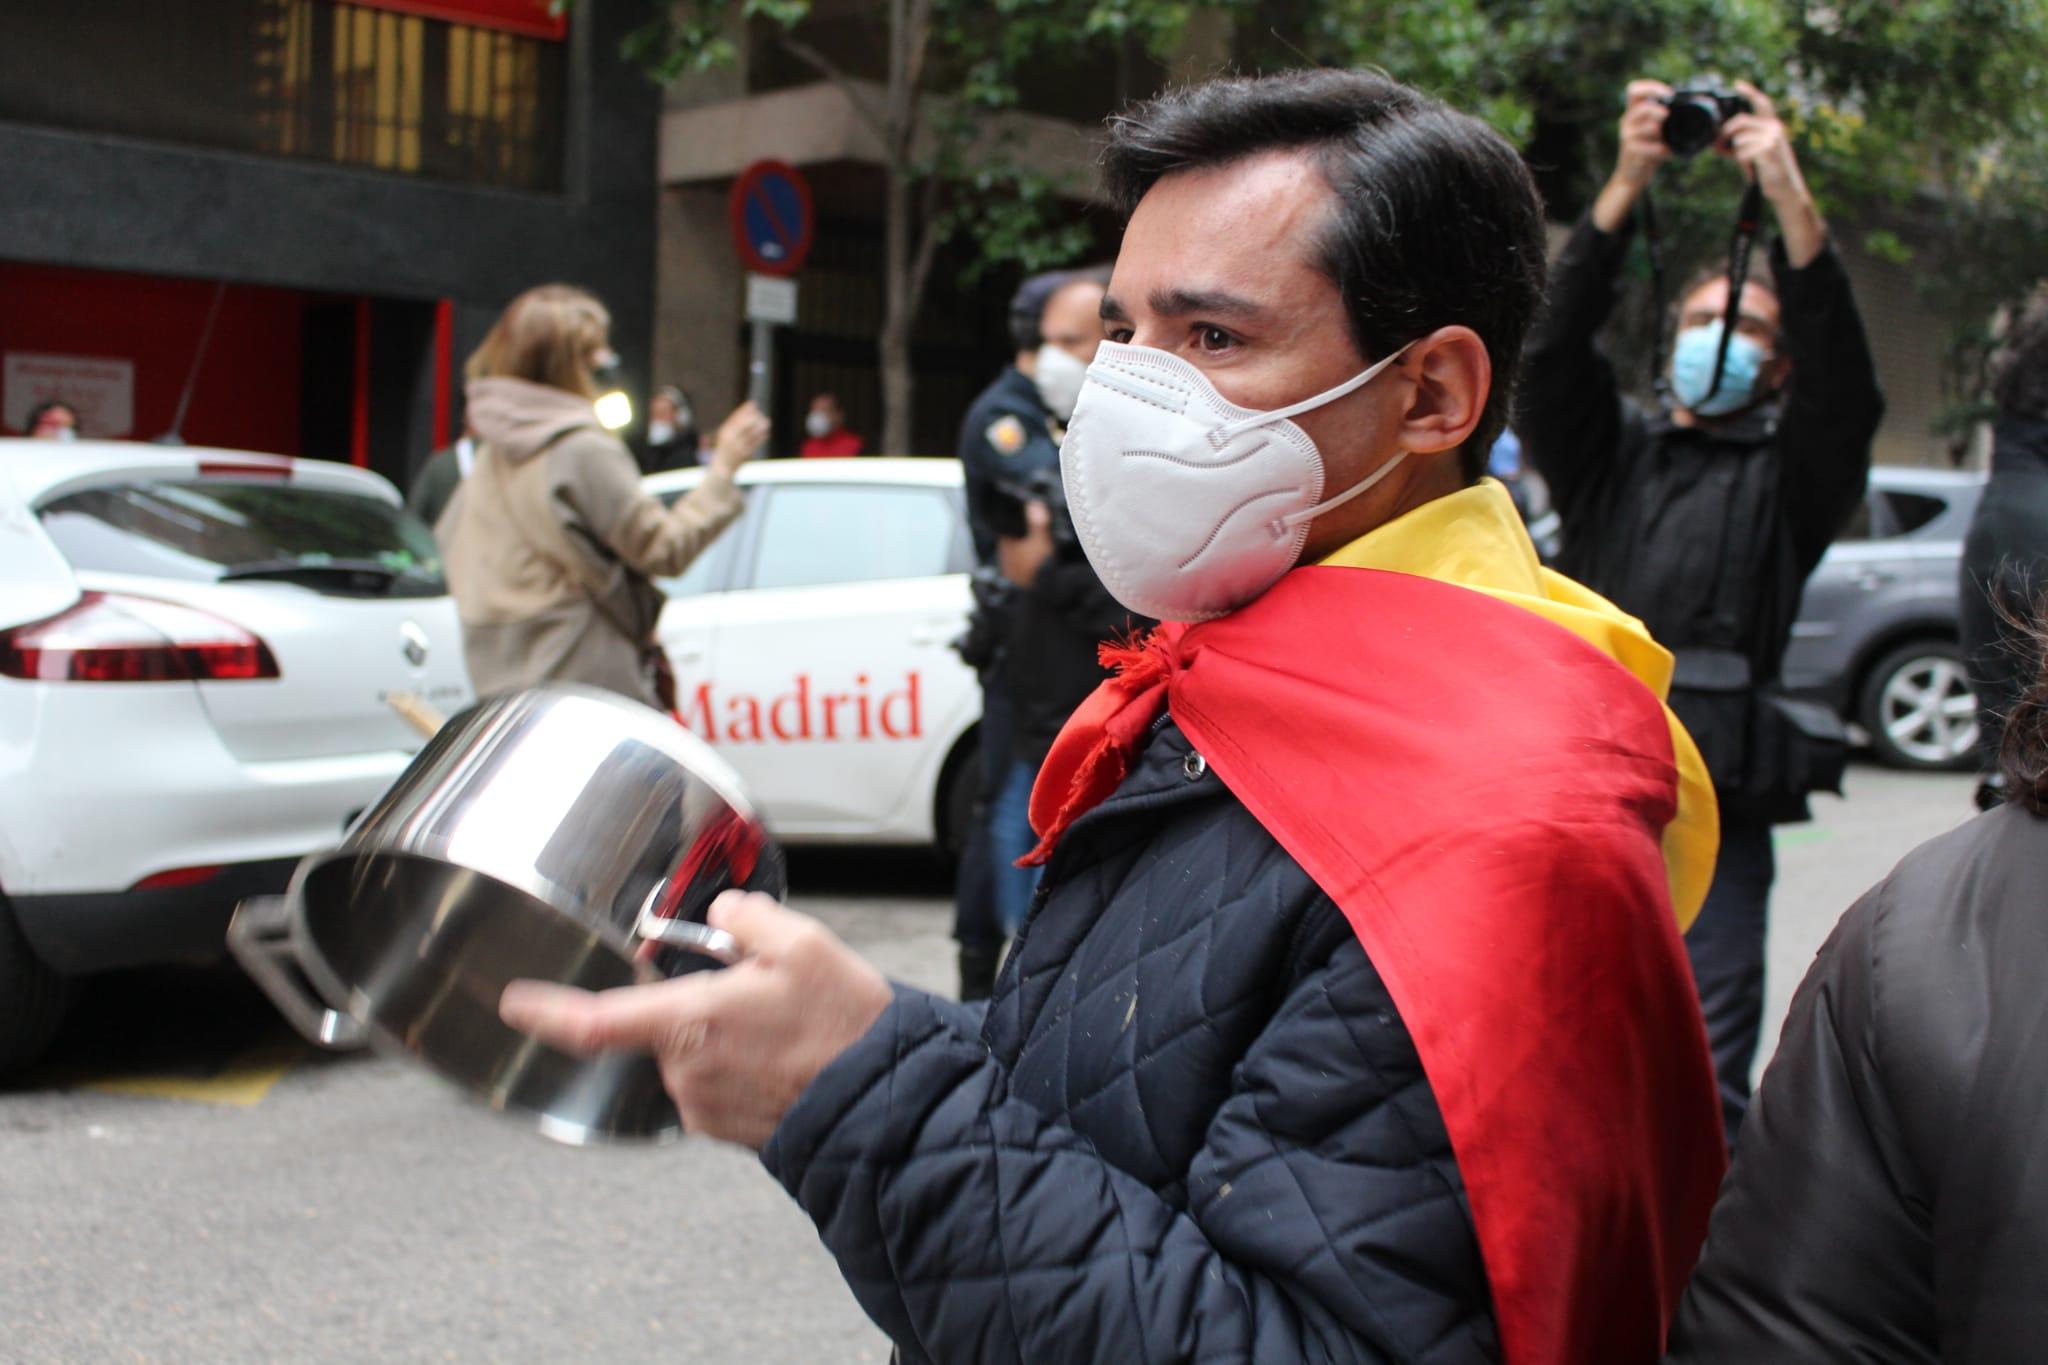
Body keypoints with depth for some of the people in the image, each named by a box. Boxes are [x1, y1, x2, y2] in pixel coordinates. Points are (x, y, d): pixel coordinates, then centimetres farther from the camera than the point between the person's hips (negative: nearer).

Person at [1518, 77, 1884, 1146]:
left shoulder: (1786, 476, 9)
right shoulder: (1611, 451, 16)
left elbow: (1844, 386, -10)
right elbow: (1552, 349, -1)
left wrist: (1791, 202, -20)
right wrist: (1626, 185, -14)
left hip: (1710, 816, -2)